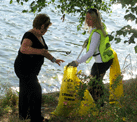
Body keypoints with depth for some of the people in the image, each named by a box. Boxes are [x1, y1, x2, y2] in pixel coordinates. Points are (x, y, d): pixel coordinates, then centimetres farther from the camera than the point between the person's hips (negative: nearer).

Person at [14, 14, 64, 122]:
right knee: (35, 92, -3)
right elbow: (23, 49, -44)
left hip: (30, 69, 10)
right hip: (24, 69, -10)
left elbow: (44, 52, 20)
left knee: (25, 90, 22)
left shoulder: (39, 36, 6)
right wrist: (39, 51, -44)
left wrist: (53, 59, 16)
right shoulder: (29, 36, -25)